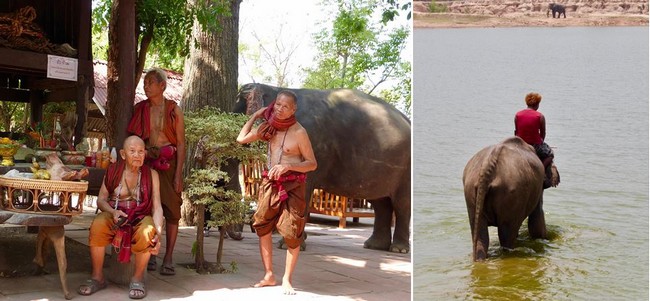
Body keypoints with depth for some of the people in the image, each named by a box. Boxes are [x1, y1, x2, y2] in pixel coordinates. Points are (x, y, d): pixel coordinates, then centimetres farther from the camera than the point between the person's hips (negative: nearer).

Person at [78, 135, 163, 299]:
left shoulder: (151, 175, 0)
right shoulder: (113, 170, 2)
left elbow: (157, 207, -4)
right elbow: (101, 199, 2)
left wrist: (158, 233, -19)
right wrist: (113, 212, -20)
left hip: (140, 217, -1)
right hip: (114, 214, 1)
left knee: (147, 232, -36)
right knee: (97, 225, -32)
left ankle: (138, 278, -12)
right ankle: (97, 277, -15)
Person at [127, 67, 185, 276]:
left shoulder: (173, 110, -1)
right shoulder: (140, 109, 7)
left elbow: (181, 144, -3)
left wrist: (178, 174, -9)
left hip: (169, 163, -2)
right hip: (147, 162, 2)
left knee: (172, 210, -3)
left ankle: (168, 258, 2)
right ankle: (149, 254, 9)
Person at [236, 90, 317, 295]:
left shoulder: (298, 132, -11)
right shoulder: (269, 127, 5)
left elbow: (312, 164, -9)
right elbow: (241, 139, 12)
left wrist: (288, 165, -24)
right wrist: (255, 115, 9)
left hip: (292, 186, -5)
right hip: (270, 183, 5)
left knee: (292, 233, -5)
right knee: (263, 228, 5)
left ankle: (287, 280, 7)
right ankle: (269, 275, 16)